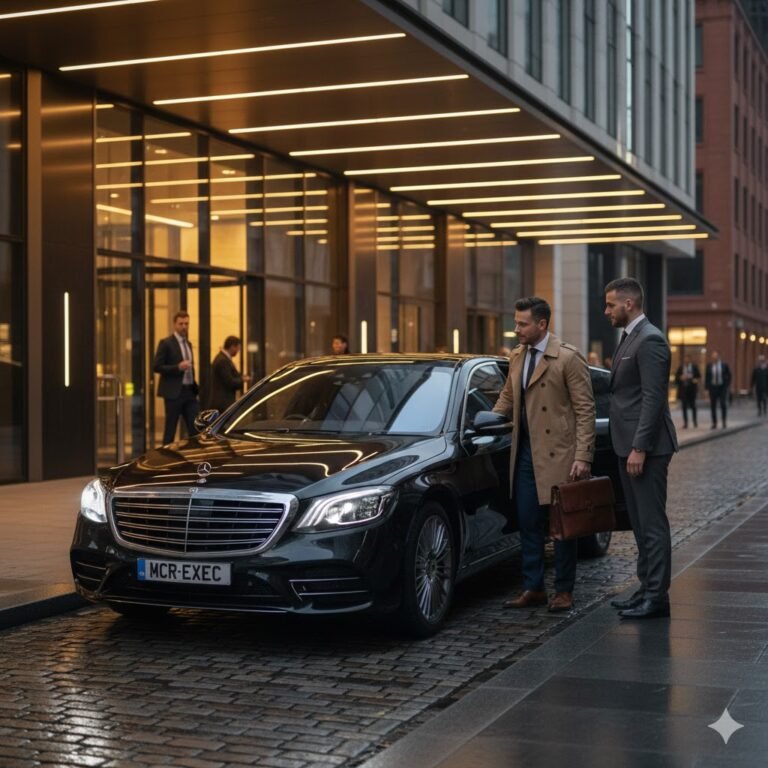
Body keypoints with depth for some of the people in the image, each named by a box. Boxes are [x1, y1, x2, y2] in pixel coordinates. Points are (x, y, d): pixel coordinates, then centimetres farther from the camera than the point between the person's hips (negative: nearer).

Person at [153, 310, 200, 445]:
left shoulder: (188, 343, 16)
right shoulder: (166, 343, -6)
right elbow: (157, 367, -12)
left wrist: (195, 386, 14)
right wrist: (178, 367, -22)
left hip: (190, 391, 6)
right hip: (174, 392, -6)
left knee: (195, 427, 2)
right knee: (170, 429, 0)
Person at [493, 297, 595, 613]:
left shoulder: (568, 358, -10)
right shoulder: (516, 357, 11)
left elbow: (585, 409, -11)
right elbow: (507, 398, 22)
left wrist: (582, 456, -17)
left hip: (558, 455, -6)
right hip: (526, 452, 6)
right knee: (528, 523, 10)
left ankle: (564, 591, 14)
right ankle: (533, 588, 19)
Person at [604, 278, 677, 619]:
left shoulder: (650, 340, -14)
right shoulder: (629, 338, 16)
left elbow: (653, 399, -20)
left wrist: (639, 448, -21)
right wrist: (628, 447, 18)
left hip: (646, 448, -10)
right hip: (631, 446, 10)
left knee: (652, 523, -4)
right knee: (641, 523, 14)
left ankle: (657, 596, 1)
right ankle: (648, 588, 21)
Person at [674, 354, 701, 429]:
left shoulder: (694, 366, 2)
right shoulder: (680, 367, 3)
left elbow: (699, 376, 7)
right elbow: (676, 377, 5)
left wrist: (696, 380, -13)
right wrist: (681, 378, -14)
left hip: (692, 388, -1)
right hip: (683, 389, 1)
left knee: (692, 405, 2)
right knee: (684, 406, 1)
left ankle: (695, 422, 13)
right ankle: (685, 423, 6)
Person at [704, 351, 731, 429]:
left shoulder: (724, 364, 0)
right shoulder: (709, 366, 3)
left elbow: (729, 375, 6)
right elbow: (706, 377, 7)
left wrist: (728, 385, -2)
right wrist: (706, 387, -1)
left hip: (722, 387, -1)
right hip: (713, 387, 2)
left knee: (723, 404, -6)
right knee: (713, 406, 2)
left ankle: (724, 422, 7)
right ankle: (714, 423, 8)